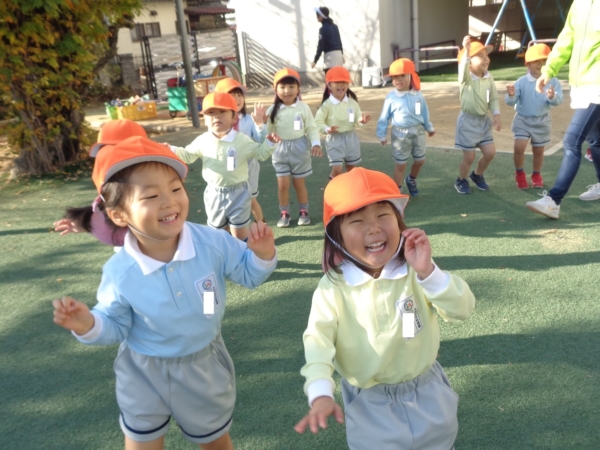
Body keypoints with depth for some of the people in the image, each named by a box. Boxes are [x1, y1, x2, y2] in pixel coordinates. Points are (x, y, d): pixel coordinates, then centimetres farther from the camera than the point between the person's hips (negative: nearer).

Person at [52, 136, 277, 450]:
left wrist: (262, 256, -29)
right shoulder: (119, 272, -23)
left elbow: (246, 274, -9)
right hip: (144, 373, 0)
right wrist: (89, 325, -28)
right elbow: (117, 326, -8)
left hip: (205, 366, 1)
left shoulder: (213, 243, -24)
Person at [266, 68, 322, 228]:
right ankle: (284, 213, 20)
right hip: (280, 149, 1)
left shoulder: (303, 107, -7)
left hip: (299, 147, -1)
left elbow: (311, 128, -3)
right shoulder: (273, 109, -4)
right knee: (283, 184, 3)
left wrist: (316, 144, -15)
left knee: (299, 183, 10)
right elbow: (267, 131, -3)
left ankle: (304, 211, 27)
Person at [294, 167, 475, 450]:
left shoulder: (417, 272, -14)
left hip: (426, 392, 2)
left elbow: (463, 310, -19)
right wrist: (320, 393, -36)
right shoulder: (333, 287, -18)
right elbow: (318, 339, -22)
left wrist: (428, 272, -35)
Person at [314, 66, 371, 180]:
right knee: (337, 169, -10)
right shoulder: (327, 104, -15)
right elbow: (318, 121, -14)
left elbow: (358, 117, 0)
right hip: (335, 139, -4)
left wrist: (362, 121, -23)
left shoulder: (352, 102, -3)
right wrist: (327, 129, -31)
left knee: (351, 167, 17)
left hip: (351, 137, 4)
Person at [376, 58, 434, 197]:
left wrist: (429, 127, 19)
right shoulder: (391, 97, -13)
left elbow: (424, 112, 10)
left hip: (418, 131, 4)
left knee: (420, 160, 17)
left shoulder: (418, 94, -3)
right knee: (401, 164, 3)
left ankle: (411, 180, 44)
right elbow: (384, 117, -6)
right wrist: (382, 135, -3)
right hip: (400, 133, -4)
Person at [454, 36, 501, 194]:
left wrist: (496, 115, -6)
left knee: (490, 152, 5)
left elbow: (493, 98, 7)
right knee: (469, 157, 1)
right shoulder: (466, 78, -16)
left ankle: (477, 175, 32)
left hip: (484, 120, 6)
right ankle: (461, 181, 26)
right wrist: (466, 51, -56)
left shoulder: (488, 77, 1)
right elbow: (463, 68, -39)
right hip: (468, 121, -6)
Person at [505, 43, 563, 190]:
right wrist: (511, 95, -37)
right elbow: (510, 102, -14)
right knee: (519, 147, -17)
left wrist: (552, 96, -40)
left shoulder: (553, 81, -9)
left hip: (542, 121, 1)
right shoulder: (521, 82, -11)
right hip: (523, 119, -1)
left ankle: (537, 175, 35)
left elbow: (559, 100, -18)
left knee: (538, 151, 12)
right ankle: (520, 173, 8)